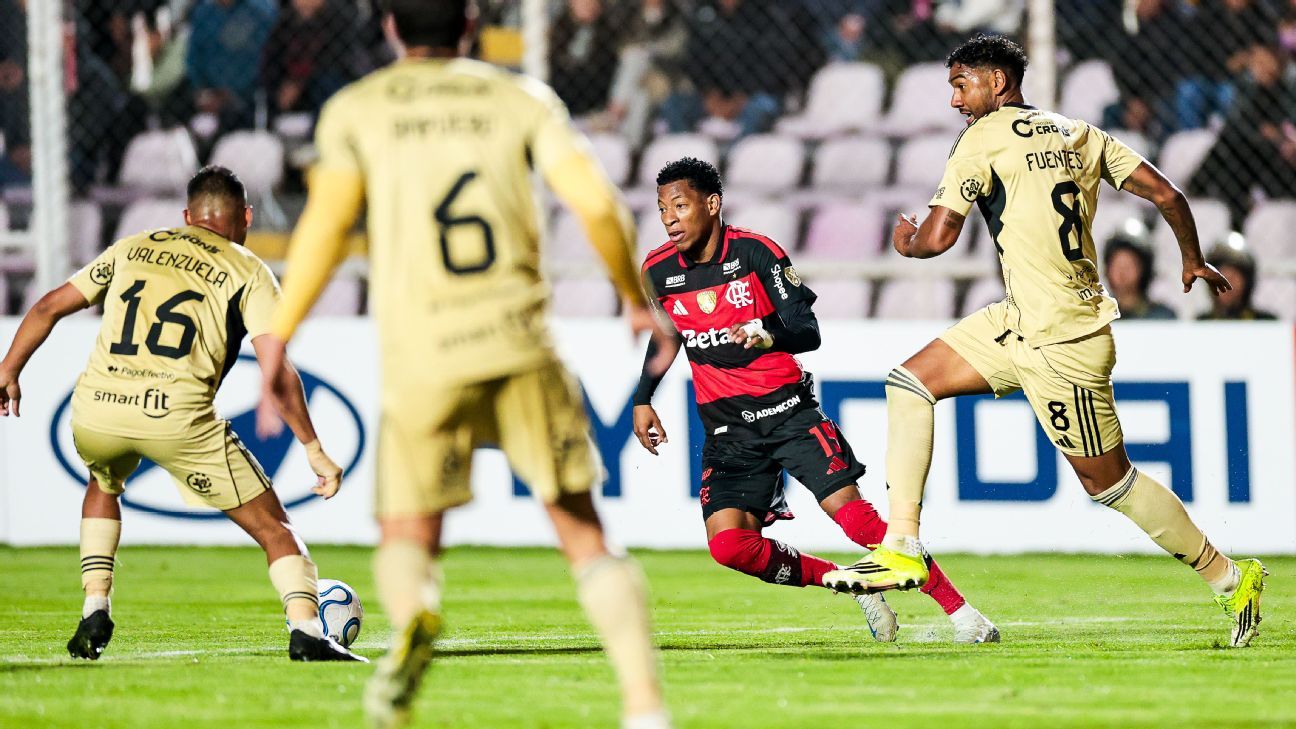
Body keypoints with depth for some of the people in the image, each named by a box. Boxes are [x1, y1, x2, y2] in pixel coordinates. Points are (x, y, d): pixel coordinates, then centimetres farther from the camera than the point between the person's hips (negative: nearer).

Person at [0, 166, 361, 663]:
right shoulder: (248, 273, 12)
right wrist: (314, 449, 0)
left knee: (103, 484, 38)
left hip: (95, 411, 4)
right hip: (178, 416, -4)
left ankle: (95, 609, 26)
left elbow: (49, 308, 24)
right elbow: (276, 369, -1)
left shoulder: (131, 249, 24)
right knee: (273, 527, 7)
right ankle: (306, 631, -12)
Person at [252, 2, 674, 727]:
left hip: (421, 359, -1)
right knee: (584, 532, 8)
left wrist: (277, 342, 0)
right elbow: (597, 203, -1)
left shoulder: (357, 109, 9)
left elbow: (326, 224, -3)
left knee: (409, 537, 10)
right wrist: (637, 299, 14)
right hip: (521, 343, 1)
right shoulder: (522, 99, 11)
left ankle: (413, 621, -26)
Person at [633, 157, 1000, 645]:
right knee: (729, 544, -19)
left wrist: (771, 335, -34)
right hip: (727, 428, 3)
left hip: (787, 410, -3)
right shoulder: (658, 272, 1)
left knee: (851, 513, -18)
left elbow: (809, 332, -13)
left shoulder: (755, 252, -10)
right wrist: (642, 401, 13)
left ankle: (958, 608, -8)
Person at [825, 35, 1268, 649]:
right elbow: (1165, 194, 8)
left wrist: (906, 243, 11)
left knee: (1107, 480, 2)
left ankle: (1229, 577, 14)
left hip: (1059, 343, -9)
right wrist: (1194, 261, 24)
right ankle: (901, 550, 3)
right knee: (909, 382, 7)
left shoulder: (983, 138, -9)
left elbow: (939, 235, -12)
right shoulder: (1079, 134, 11)